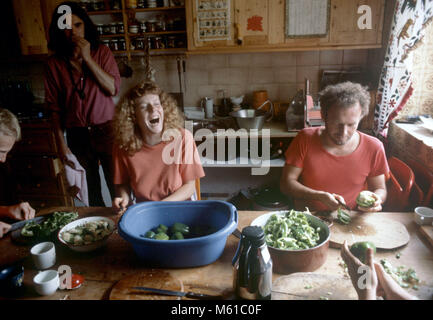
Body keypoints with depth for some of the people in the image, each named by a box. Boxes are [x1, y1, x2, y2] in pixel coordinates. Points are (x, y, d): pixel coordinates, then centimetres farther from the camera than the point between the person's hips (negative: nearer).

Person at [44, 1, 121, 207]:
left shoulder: (101, 53, 2)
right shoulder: (54, 64, 2)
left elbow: (113, 88, -10)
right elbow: (54, 108, 2)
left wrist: (87, 58, -14)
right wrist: (62, 144, -1)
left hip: (106, 130, -1)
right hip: (77, 136, 1)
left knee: (117, 189, 2)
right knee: (91, 191, 13)